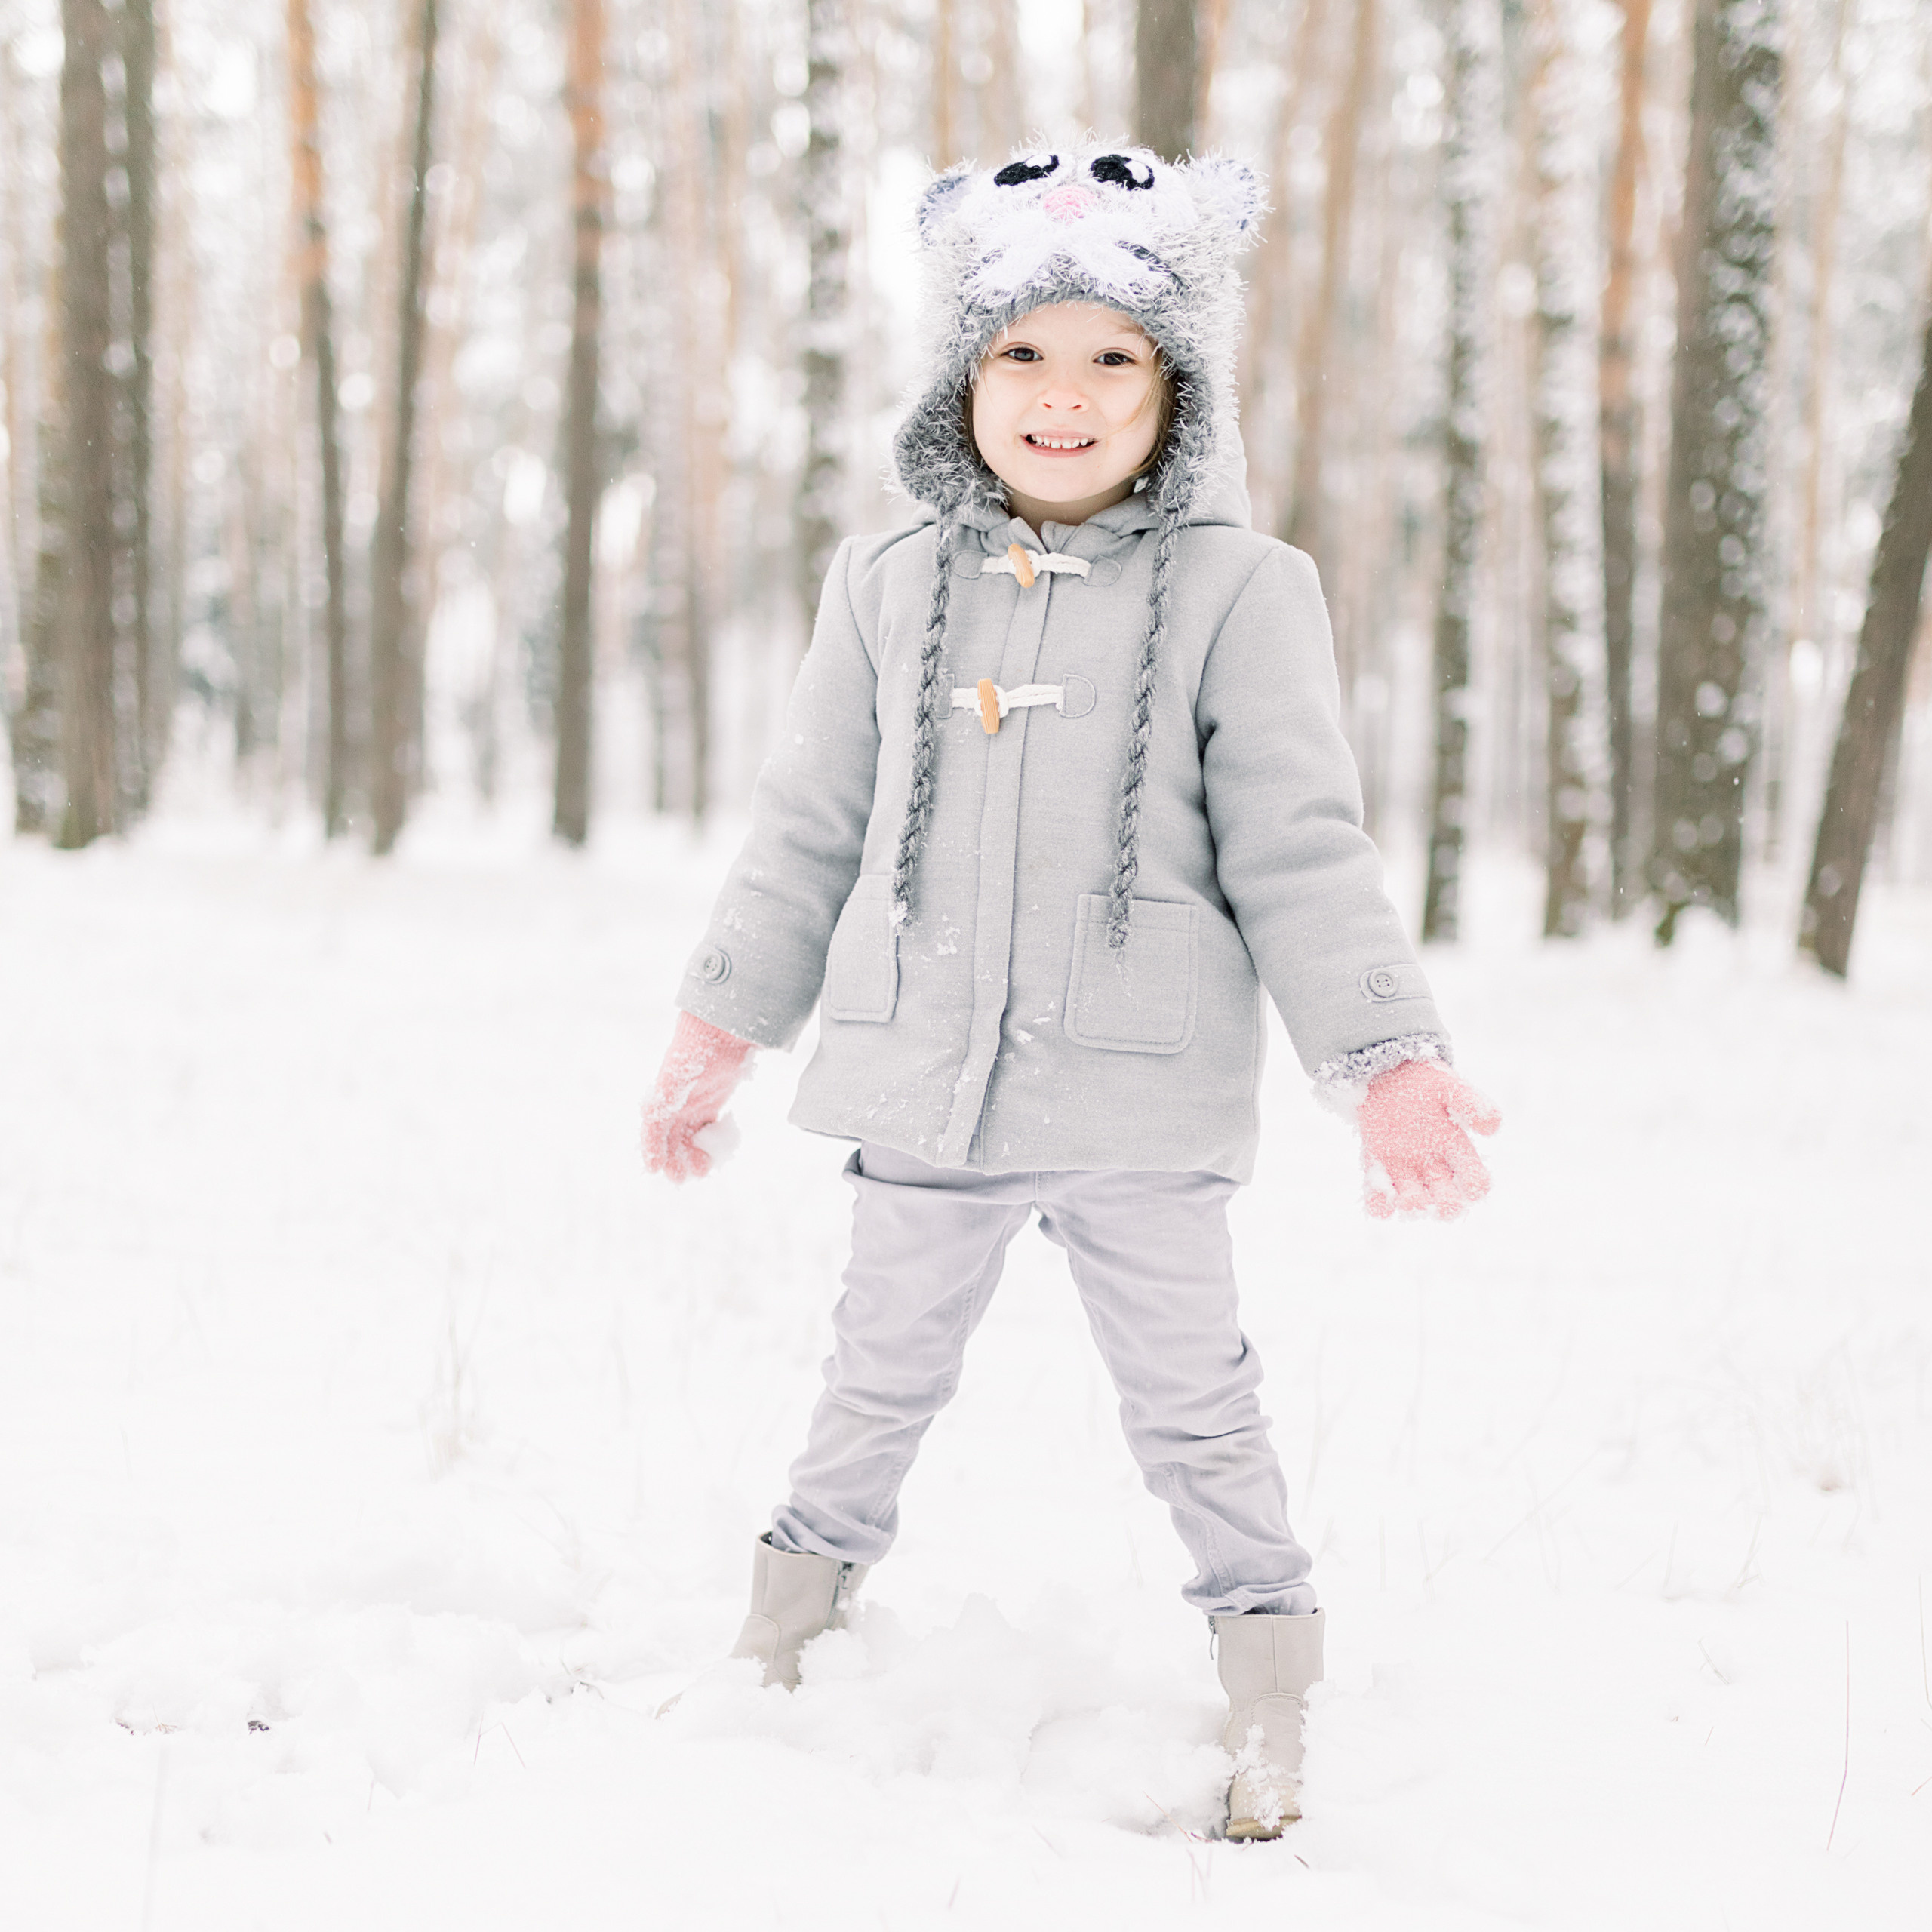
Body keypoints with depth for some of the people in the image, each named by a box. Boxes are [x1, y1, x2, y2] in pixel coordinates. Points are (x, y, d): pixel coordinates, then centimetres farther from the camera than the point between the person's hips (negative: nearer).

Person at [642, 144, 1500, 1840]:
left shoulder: (1238, 591, -5)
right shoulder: (890, 589, 4)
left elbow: (1300, 853, -5)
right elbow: (809, 832, 11)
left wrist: (1388, 1060, -13)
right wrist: (718, 1027, 11)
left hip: (1142, 1097, -2)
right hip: (925, 1081, 3)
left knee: (1191, 1398, 9)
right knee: (884, 1369, 18)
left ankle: (1266, 1635, 28)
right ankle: (805, 1577, 38)